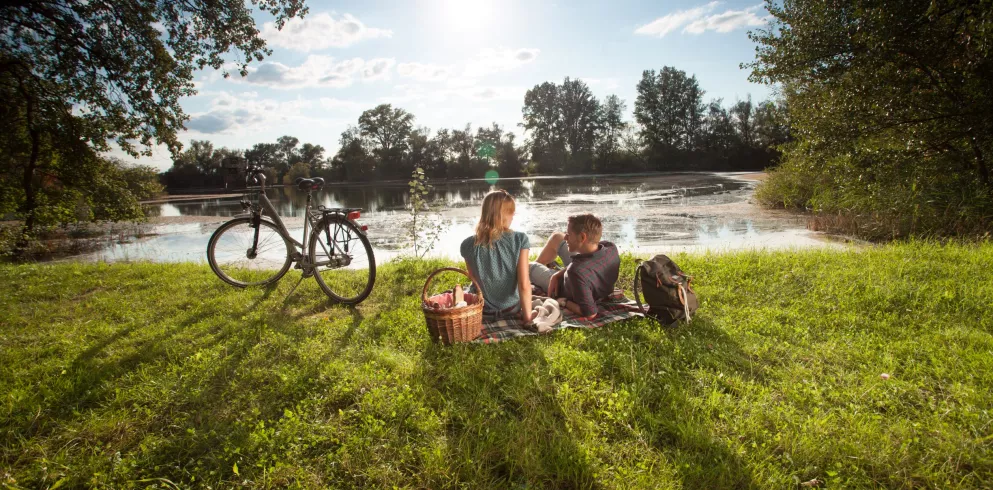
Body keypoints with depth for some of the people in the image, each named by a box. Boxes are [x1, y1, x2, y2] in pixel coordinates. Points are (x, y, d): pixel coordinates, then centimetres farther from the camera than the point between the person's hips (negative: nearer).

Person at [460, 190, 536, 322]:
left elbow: (475, 280, -3)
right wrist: (527, 316, -10)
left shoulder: (468, 245, -15)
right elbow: (524, 285, -21)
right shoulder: (520, 240, -19)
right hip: (512, 309, -1)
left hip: (483, 311, 1)